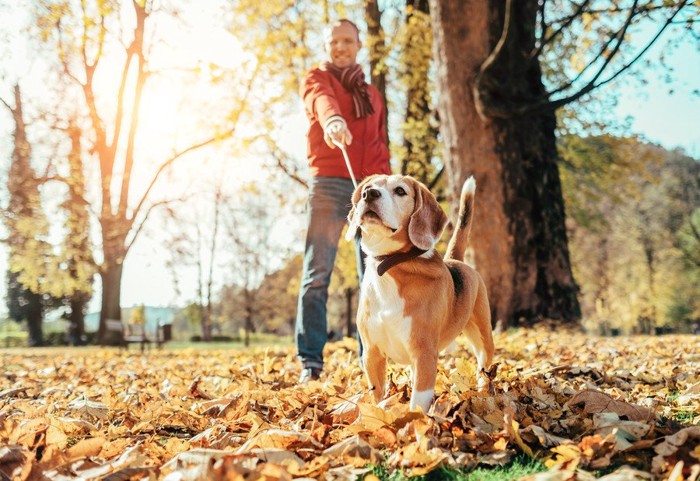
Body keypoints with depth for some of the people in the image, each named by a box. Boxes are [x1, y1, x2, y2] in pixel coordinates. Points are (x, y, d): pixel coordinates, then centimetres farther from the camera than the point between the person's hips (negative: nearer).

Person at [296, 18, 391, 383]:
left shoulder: (372, 94, 25)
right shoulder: (317, 79, 10)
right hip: (329, 182, -4)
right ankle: (310, 362, -8)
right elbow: (321, 99, -16)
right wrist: (332, 119, -39)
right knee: (318, 273, -9)